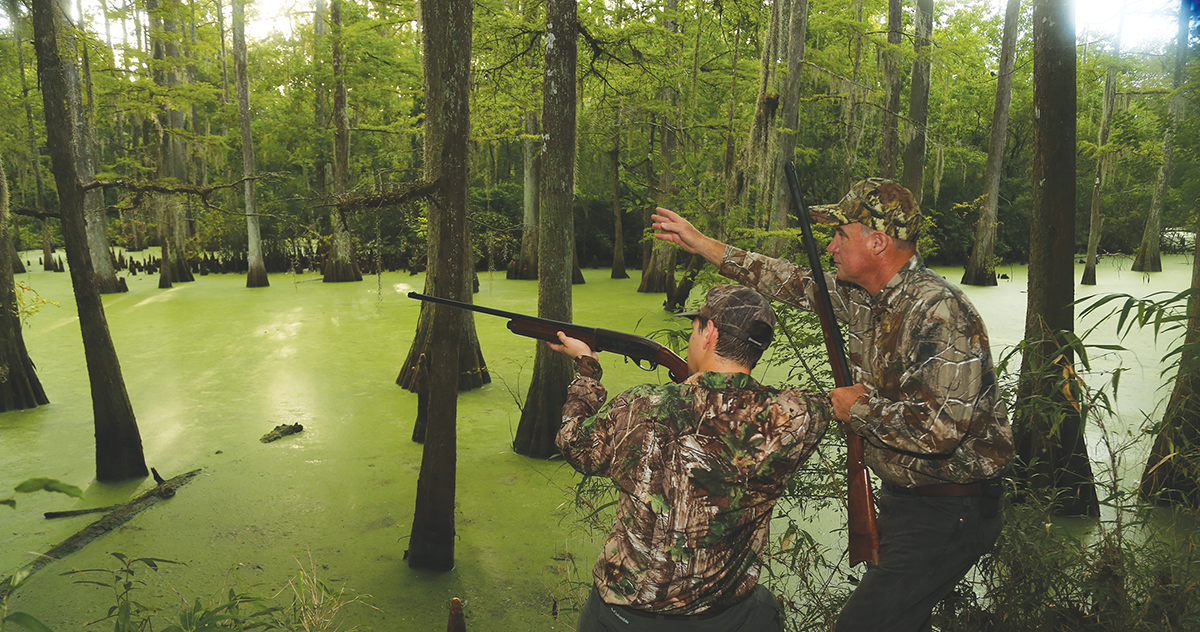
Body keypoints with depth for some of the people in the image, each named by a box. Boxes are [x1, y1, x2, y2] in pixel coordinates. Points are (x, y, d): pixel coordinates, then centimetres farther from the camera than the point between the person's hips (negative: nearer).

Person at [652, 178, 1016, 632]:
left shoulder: (939, 313, -26)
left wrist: (859, 408, -17)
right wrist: (698, 242, 13)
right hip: (903, 498, 9)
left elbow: (940, 429, -33)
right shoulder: (864, 295, 1)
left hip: (948, 514, -9)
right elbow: (796, 283, 12)